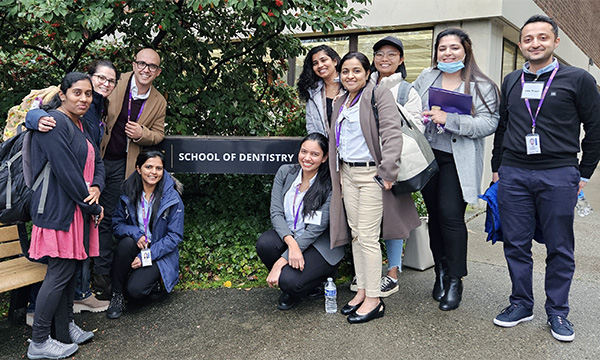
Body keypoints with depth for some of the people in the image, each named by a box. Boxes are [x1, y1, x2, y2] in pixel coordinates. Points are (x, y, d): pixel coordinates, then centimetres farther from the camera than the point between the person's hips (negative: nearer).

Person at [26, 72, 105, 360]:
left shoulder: (82, 125, 16)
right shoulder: (54, 123, -15)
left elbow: (96, 161, 17)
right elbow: (66, 172, -20)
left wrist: (96, 187, -5)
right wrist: (93, 207, -13)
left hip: (80, 207, 9)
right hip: (59, 209, -9)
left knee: (72, 267, 14)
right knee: (60, 271, -5)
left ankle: (67, 325, 28)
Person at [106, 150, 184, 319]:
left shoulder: (173, 199, -11)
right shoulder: (128, 194, -2)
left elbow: (175, 236, -9)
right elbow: (117, 224, 2)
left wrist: (146, 256, -17)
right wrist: (136, 234, -21)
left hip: (160, 254, -3)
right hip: (134, 248, 3)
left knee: (135, 289, -27)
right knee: (126, 242, -33)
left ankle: (152, 277, 9)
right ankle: (117, 295, -14)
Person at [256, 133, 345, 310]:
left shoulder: (329, 186, -16)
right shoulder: (285, 172, -3)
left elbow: (316, 229, -19)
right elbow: (276, 213, -9)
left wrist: (283, 260, -24)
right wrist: (291, 243, -28)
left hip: (319, 245, -5)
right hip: (289, 237, 5)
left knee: (290, 281, -29)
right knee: (264, 243, -27)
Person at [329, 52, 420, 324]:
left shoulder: (379, 94, -7)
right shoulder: (340, 103, 18)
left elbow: (392, 133, -16)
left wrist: (387, 171, -22)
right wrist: (338, 174, 22)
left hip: (371, 173, -8)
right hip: (347, 173, 8)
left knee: (368, 237, -7)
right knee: (355, 234, 11)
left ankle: (374, 300, 3)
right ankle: (362, 290, 21)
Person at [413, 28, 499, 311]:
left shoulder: (482, 86, -1)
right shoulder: (426, 78, 10)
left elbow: (489, 124, -11)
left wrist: (449, 119, -21)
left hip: (458, 161, -4)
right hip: (428, 157, 4)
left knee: (451, 215, -10)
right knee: (435, 214, 9)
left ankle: (455, 281, 5)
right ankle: (441, 273, 24)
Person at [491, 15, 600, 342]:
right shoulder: (510, 82, 13)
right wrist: (497, 167, 16)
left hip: (558, 176, -3)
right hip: (513, 174, 3)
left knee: (559, 248, 5)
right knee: (516, 244, 7)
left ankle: (557, 312, 20)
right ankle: (521, 304, 22)